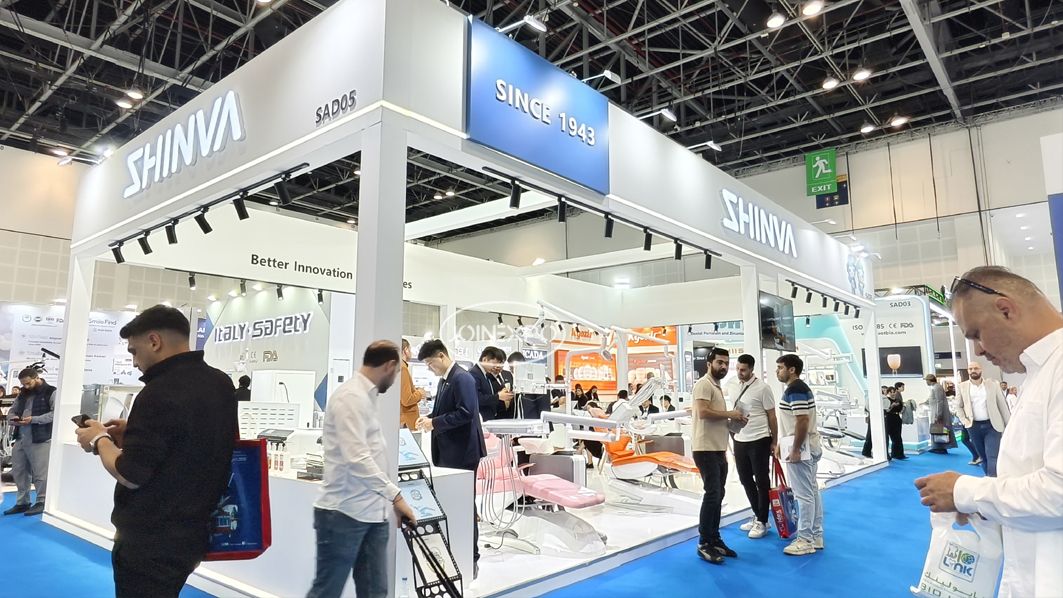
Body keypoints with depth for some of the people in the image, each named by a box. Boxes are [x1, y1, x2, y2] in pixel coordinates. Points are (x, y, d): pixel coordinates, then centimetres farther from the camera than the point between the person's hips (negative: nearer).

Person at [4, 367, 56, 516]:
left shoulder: (51, 392, -6)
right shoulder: (23, 394, 17)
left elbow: (55, 413, -16)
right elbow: (12, 410, 22)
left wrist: (33, 419, -21)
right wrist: (13, 418, -1)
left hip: (40, 440, -8)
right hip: (20, 439, 8)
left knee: (40, 473, -2)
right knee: (19, 472, 13)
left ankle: (41, 502, 8)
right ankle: (22, 502, 24)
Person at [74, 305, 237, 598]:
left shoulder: (159, 393, -24)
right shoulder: (221, 383, 1)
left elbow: (130, 476, -18)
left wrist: (100, 440, -1)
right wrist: (134, 433, 12)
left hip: (150, 543, -8)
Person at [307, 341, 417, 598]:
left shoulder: (366, 396, 16)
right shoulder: (351, 396, -16)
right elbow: (357, 459, -25)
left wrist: (389, 499, 21)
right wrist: (395, 495, -24)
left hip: (371, 514, 9)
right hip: (343, 514, -9)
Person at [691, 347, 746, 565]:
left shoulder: (718, 387, 19)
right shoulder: (704, 384, -12)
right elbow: (703, 412, -25)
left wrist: (733, 419, 7)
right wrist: (730, 413, -15)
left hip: (719, 450, 10)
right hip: (706, 449, -10)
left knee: (718, 496, 12)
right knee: (712, 494, -10)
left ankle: (715, 540, 20)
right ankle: (704, 544, -3)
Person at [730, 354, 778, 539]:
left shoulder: (762, 388, -12)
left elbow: (771, 416, -7)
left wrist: (774, 442, -4)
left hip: (759, 441, -7)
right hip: (739, 440, 7)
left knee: (762, 481, 5)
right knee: (746, 480, 16)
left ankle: (762, 522, 16)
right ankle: (757, 516, 32)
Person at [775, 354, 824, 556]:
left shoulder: (794, 390, -18)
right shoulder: (800, 388, 14)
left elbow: (802, 421, -24)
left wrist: (795, 450, -21)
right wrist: (781, 444, 21)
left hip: (800, 449, -11)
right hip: (808, 448, 11)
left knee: (803, 495, -4)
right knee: (812, 492, 14)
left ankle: (805, 540, 2)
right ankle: (816, 536, 22)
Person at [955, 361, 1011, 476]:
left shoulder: (993, 384, 0)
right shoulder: (962, 387, 3)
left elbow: (1002, 404, 2)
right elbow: (959, 406, 13)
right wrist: (964, 420, -2)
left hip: (992, 425, -2)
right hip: (974, 427, 2)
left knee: (992, 457, -10)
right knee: (983, 457, 11)